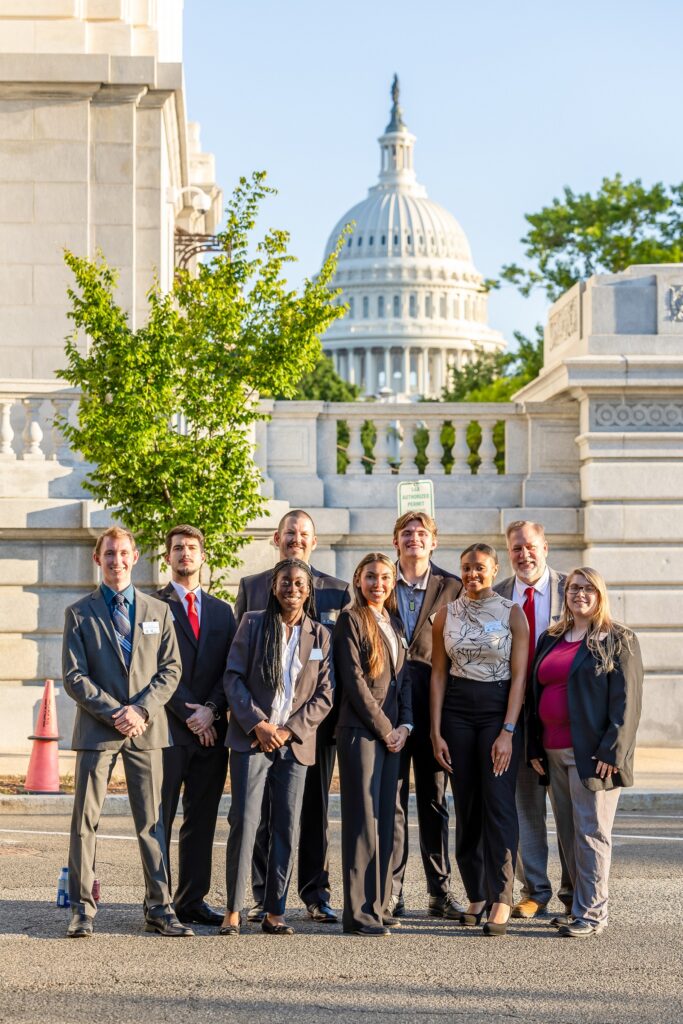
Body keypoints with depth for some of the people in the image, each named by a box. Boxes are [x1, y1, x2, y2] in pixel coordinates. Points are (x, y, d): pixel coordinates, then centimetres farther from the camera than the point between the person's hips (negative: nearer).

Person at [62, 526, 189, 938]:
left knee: (152, 821, 3)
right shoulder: (79, 613, 5)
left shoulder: (158, 611, 11)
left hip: (146, 730, 2)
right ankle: (83, 909, 5)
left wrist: (142, 709, -9)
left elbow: (171, 669, 6)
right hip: (96, 730, -1)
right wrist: (113, 713, -12)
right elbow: (74, 675, -2)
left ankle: (160, 908, 8)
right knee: (86, 820, -1)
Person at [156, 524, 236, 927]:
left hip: (211, 728, 4)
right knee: (159, 819, -2)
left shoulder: (222, 611, 17)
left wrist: (212, 709, -6)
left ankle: (193, 900, 12)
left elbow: (230, 669, 10)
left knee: (202, 821, 6)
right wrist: (188, 714, -11)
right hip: (168, 727, -4)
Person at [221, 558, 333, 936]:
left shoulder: (320, 636, 9)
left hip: (295, 744, 2)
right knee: (244, 821, -9)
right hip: (251, 737, -2)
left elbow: (324, 696, 6)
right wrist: (258, 724, -12)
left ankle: (275, 912, 8)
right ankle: (233, 911, -5)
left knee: (287, 827, 2)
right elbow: (233, 677, -1)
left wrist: (289, 730, -7)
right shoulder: (253, 623, 4)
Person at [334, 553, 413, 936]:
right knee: (364, 820, -7)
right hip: (360, 730, -7)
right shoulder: (351, 620, -4)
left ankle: (379, 903, 13)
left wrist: (405, 724, 1)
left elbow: (403, 677, 16)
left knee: (386, 819, 7)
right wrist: (384, 729, -10)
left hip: (392, 732, 7)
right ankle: (359, 912, -6)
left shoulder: (395, 623, 17)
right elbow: (353, 680, -11)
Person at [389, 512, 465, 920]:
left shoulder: (452, 587, 5)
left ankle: (441, 891, 10)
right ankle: (392, 892, 7)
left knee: (435, 799, 6)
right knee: (391, 800, 2)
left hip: (434, 703, 0)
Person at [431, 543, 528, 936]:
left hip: (498, 709, -3)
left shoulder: (512, 613, -1)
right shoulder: (447, 615, 7)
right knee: (466, 805, 4)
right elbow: (439, 674, 8)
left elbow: (519, 676, -5)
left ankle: (501, 898, -8)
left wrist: (508, 731, -13)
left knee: (498, 803, -10)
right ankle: (476, 895, 13)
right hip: (457, 710, 3)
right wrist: (436, 732, 2)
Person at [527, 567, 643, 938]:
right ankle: (582, 905, 16)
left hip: (592, 752, -6)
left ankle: (591, 913, -2)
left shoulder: (618, 640, -1)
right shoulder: (551, 640, 17)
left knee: (590, 832, -6)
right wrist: (534, 747, 14)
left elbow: (626, 699, -8)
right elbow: (536, 692, 20)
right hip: (555, 752, 6)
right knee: (568, 833, 8)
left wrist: (613, 750, -15)